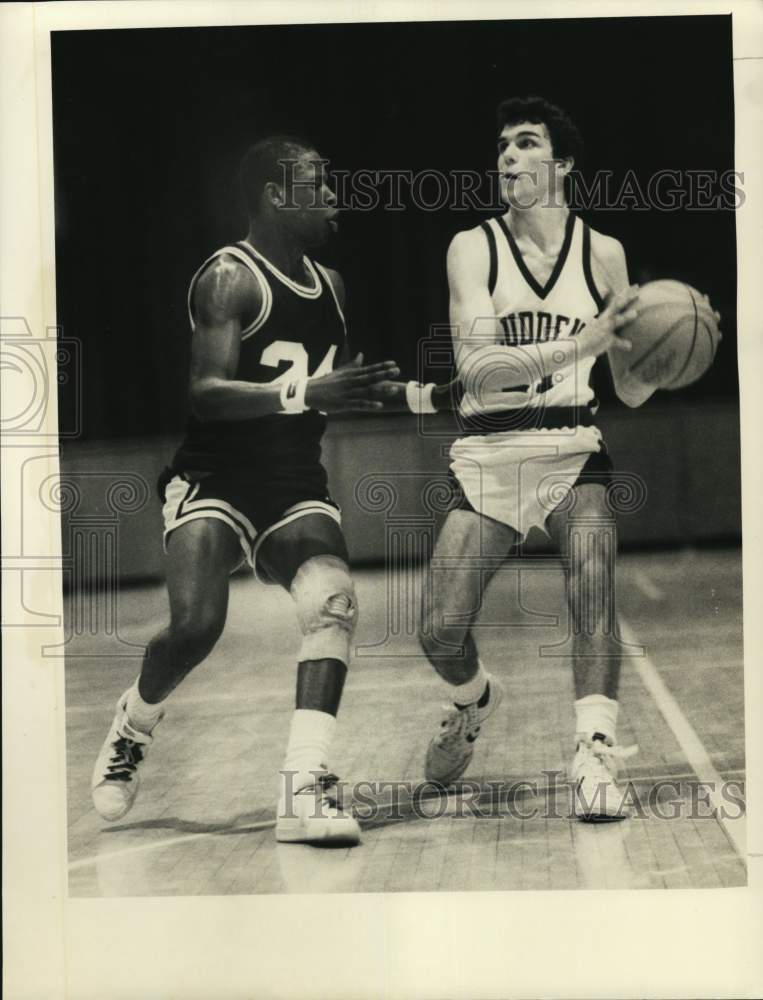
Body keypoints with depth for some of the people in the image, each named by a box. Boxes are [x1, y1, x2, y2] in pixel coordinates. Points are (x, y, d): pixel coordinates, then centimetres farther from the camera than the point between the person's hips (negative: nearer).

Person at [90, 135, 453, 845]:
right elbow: (205, 395, -22)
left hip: (297, 483, 6)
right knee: (196, 623, -20)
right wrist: (305, 393, -33)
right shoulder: (230, 278, -11)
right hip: (215, 476, -6)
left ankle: (302, 791, -18)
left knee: (333, 602, -17)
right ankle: (133, 724, 14)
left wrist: (428, 396, 15)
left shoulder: (328, 283, 13)